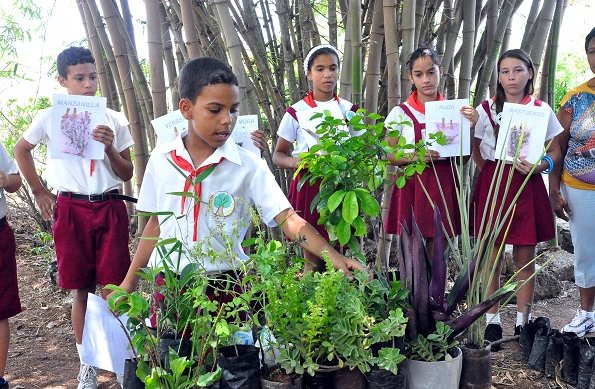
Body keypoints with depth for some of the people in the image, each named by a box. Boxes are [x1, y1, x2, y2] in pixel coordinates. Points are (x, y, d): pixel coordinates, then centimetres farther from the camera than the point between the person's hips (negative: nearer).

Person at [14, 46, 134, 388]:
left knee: (113, 288, 0)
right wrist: (40, 191, 12)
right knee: (82, 290, 5)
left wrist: (110, 148, -11)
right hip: (71, 210, 0)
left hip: (110, 209, 1)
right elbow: (22, 150, 18)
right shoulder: (49, 118, 2)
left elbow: (127, 174, 7)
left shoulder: (114, 119, 5)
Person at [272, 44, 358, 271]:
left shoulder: (349, 110, 5)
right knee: (312, 258, 2)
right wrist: (295, 162, -18)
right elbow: (278, 155, 3)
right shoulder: (296, 112, -1)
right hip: (308, 186, -1)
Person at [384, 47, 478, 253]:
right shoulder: (401, 112, -1)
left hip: (444, 184, 2)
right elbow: (389, 155, 1)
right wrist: (413, 156, -18)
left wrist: (470, 126, -9)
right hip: (412, 184, -2)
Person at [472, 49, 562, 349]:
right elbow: (474, 149, 11)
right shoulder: (486, 109, 4)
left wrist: (539, 166, -11)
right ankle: (492, 321, 16)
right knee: (491, 257, 3)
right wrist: (488, 170, -3)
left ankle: (522, 322, 18)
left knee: (525, 258, 5)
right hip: (492, 185, 0)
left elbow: (556, 150, 7)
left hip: (527, 186, 0)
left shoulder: (542, 110, 3)